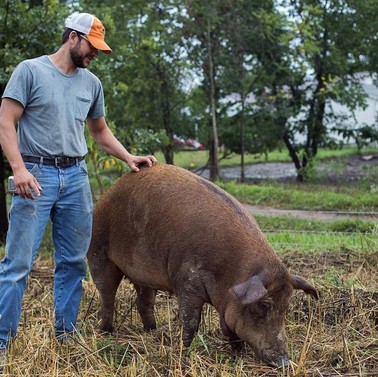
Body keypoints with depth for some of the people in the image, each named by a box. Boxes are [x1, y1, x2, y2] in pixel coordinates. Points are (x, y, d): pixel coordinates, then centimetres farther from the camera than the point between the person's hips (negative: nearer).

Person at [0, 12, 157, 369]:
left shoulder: (91, 83, 14)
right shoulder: (30, 71, -2)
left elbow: (99, 130, 26)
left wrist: (128, 157, 12)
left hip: (76, 176, 6)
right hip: (36, 175, -5)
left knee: (73, 261, 9)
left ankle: (64, 333, 20)